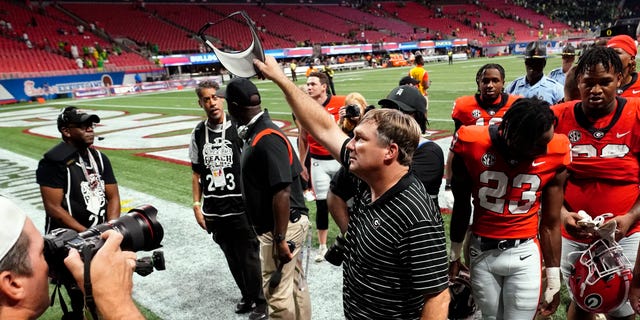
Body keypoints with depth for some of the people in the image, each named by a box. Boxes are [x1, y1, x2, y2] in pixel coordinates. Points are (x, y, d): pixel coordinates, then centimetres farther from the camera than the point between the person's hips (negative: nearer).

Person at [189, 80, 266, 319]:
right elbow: (196, 172, 11)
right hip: (213, 211, 4)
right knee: (233, 258, 17)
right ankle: (247, 296, 38)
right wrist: (197, 205, 8)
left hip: (241, 209, -4)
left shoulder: (239, 128, -9)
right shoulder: (198, 133, 4)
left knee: (250, 257, 5)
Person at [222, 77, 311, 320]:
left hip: (281, 227, -10)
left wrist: (280, 239, -23)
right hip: (286, 223, 10)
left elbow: (282, 192, -26)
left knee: (276, 292, 3)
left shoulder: (267, 138, -23)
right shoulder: (257, 132, 7)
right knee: (295, 284, 21)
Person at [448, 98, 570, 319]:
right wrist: (454, 254, 9)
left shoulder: (554, 153, -12)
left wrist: (554, 280, 2)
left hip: (524, 253, 0)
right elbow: (461, 205, 0)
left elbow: (550, 223, -3)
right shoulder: (473, 145, -15)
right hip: (481, 251, 0)